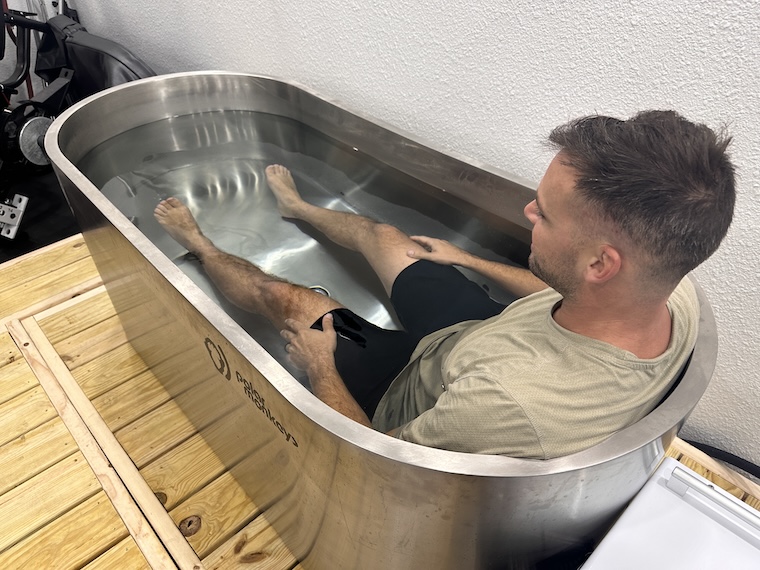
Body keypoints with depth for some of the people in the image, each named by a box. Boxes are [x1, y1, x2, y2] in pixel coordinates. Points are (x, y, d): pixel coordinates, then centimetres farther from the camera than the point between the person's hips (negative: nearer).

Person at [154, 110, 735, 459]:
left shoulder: (511, 399, -49)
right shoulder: (676, 293, -25)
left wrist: (320, 366, -12)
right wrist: (468, 260, 10)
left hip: (410, 388, -5)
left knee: (284, 296, 7)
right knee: (384, 234, 17)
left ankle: (199, 244, 41)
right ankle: (298, 207, 51)